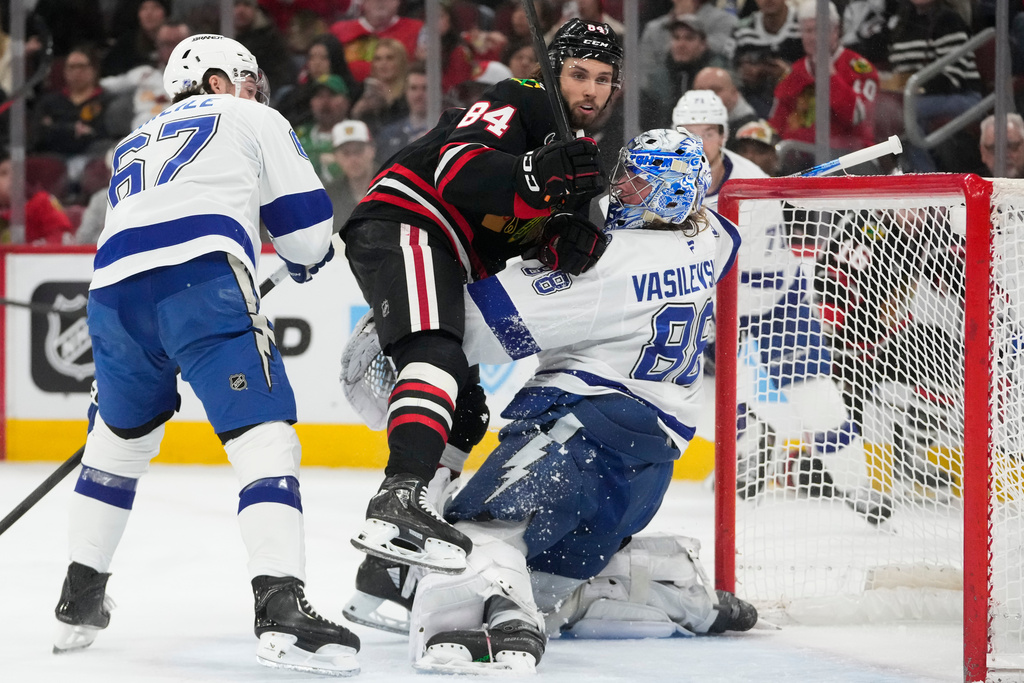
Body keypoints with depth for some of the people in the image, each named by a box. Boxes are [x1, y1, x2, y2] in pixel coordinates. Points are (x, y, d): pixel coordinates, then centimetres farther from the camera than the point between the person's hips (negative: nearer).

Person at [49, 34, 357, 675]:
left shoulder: (133, 145, 37)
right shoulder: (253, 120, 21)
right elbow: (307, 225, 13)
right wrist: (307, 256, 38)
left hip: (115, 286, 6)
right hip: (201, 280, -6)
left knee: (122, 434, 28)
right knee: (264, 435, -11)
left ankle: (80, 599, 30)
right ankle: (281, 607, -29)